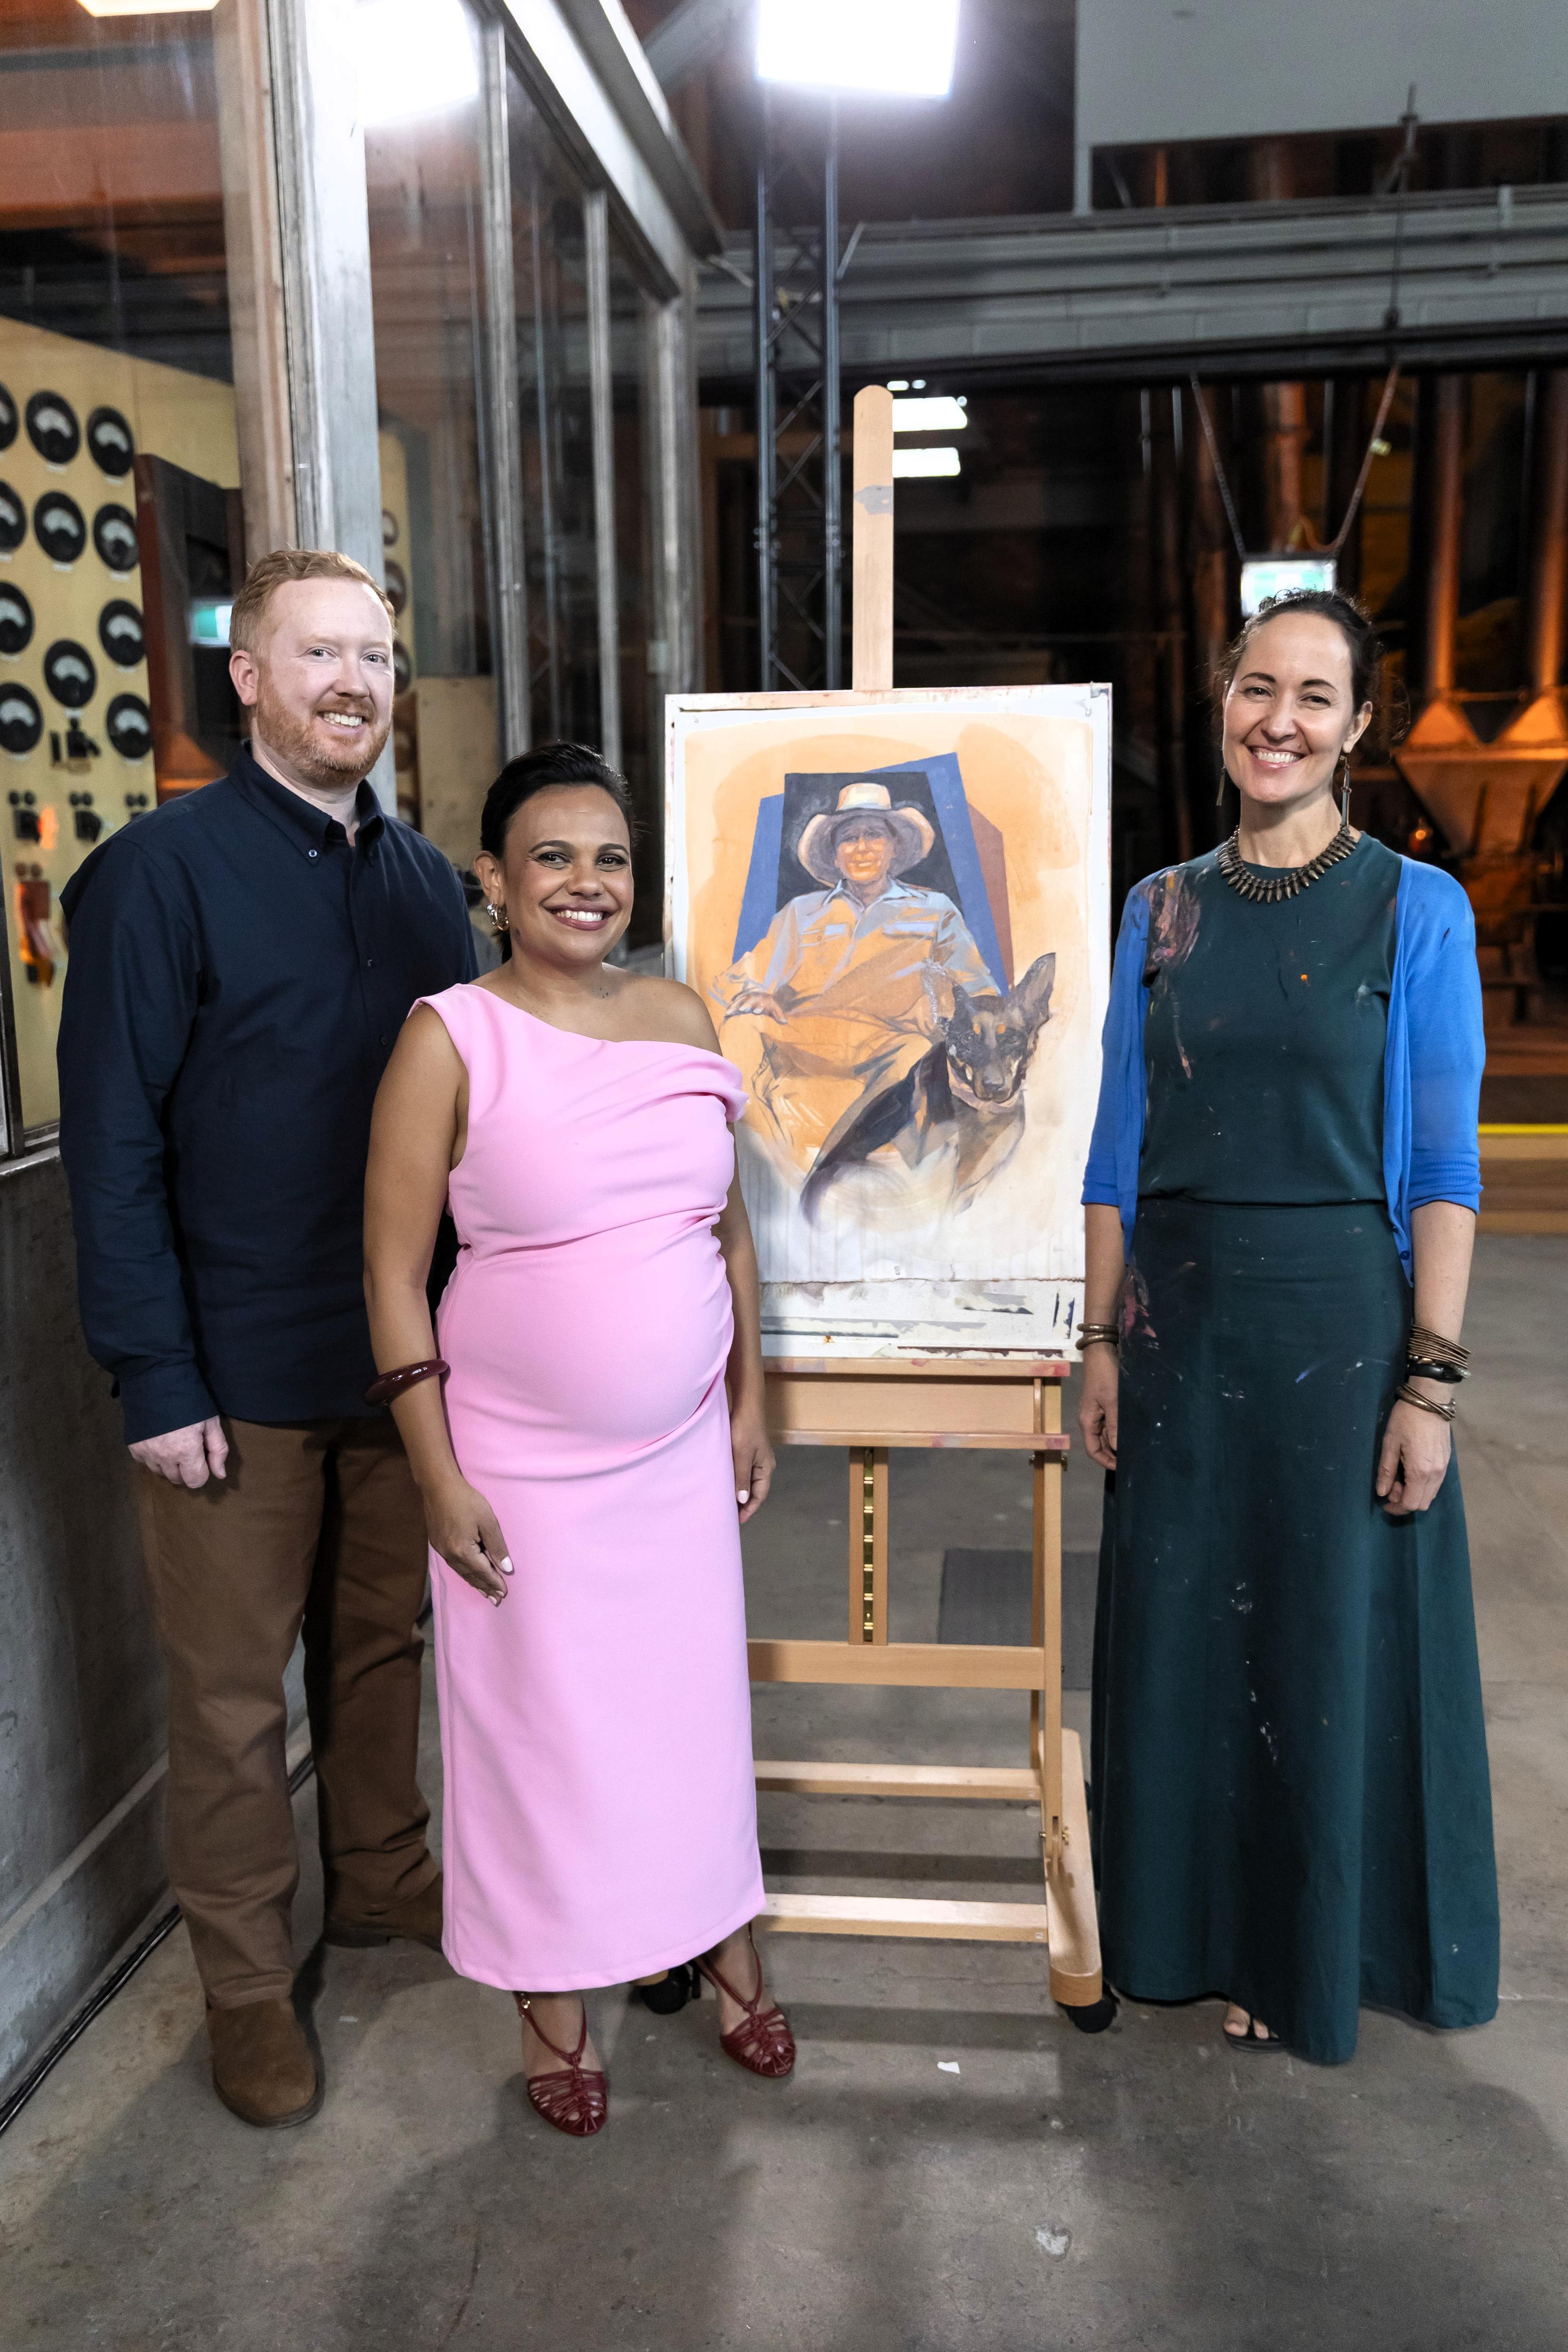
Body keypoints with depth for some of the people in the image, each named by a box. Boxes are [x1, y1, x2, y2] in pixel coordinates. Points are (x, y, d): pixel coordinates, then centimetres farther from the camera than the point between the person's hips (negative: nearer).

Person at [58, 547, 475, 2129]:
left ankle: (381, 1873, 42)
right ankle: (246, 1983, 29)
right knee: (232, 1690, 9)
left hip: (408, 1348, 5)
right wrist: (155, 1382, -14)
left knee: (385, 1639, 19)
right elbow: (113, 1147, -12)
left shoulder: (422, 878, 8)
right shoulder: (160, 872, -9)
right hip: (236, 1372, -5)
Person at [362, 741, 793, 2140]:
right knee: (540, 1717, 12)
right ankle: (556, 2004, 35)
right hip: (526, 1460, -3)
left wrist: (750, 1400, 8)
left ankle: (726, 1948, 40)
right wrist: (439, 1475, -12)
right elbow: (394, 1274, -10)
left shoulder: (680, 1018, 2)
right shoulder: (452, 1039, -11)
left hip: (679, 1448, 4)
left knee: (698, 1696, 16)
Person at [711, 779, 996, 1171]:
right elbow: (735, 981, 20)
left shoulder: (934, 911, 25)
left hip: (886, 1044, -1)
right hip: (801, 1043, 1)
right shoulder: (804, 912, 27)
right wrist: (751, 995, -7)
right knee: (741, 1027, -30)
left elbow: (977, 993, 14)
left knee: (919, 1056, -36)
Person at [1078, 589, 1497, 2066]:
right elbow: (1119, 1146, 6)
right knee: (1183, 1637, 14)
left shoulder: (1416, 910, -5)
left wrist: (1430, 1380, -11)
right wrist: (1102, 1342, 3)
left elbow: (1443, 1168, -6)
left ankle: (1311, 1957, 34)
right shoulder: (1163, 911, 5)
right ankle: (1189, 1925, 38)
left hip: (1340, 1320, -3)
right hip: (1182, 1321, 4)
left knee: (1331, 1649, 10)